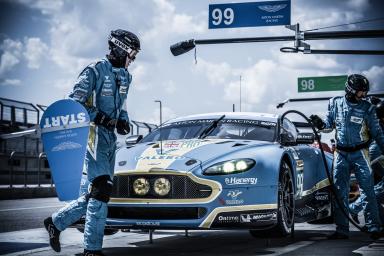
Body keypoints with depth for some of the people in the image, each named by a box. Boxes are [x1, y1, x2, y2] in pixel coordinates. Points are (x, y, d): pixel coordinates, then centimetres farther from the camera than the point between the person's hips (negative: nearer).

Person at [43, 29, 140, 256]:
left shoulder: (124, 76, 16)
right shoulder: (95, 71, -10)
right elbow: (75, 103, -14)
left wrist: (123, 121, 8)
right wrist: (100, 118, -22)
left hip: (110, 137, 9)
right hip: (93, 134, -9)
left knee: (91, 194, 9)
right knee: (101, 189, -13)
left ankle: (56, 222, 26)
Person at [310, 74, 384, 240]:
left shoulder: (367, 108, 0)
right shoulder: (335, 103, 4)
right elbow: (330, 123, 14)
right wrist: (320, 124, -7)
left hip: (360, 153, -2)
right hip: (341, 154, 2)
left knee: (368, 191, -6)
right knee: (340, 193, 1)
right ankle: (342, 230, 6)